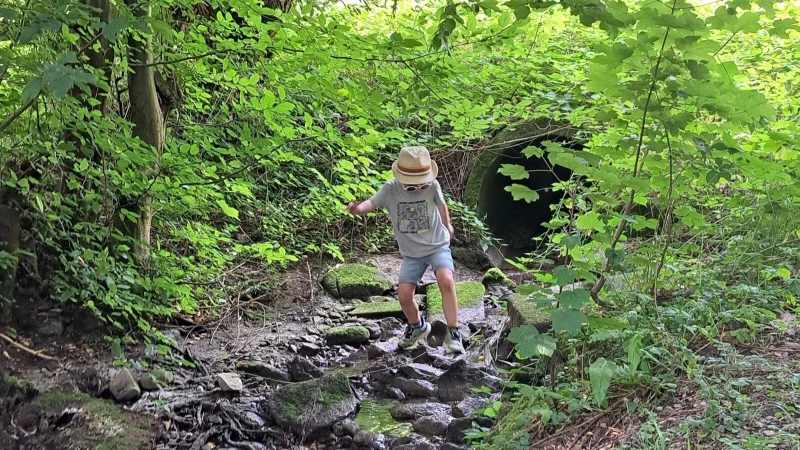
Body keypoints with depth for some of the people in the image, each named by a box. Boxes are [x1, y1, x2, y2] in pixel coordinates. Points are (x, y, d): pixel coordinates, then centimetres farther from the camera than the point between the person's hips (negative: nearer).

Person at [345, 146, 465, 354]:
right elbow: (372, 203, -19)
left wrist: (447, 225, 26)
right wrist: (357, 209, -43)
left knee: (446, 280, -29)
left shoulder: (433, 186, -13)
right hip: (412, 253, 2)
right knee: (404, 295, -9)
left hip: (437, 245, -2)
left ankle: (453, 333, -20)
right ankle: (418, 327, 25)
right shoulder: (391, 189, -13)